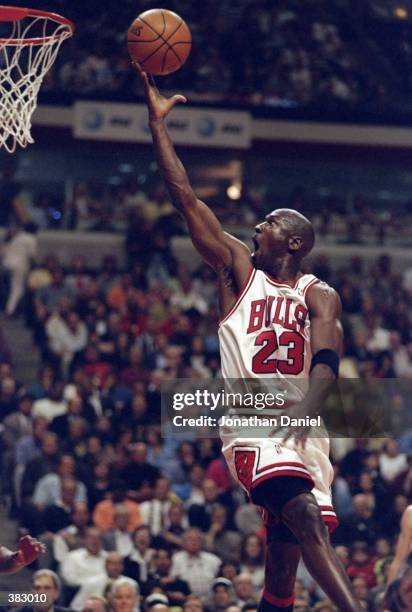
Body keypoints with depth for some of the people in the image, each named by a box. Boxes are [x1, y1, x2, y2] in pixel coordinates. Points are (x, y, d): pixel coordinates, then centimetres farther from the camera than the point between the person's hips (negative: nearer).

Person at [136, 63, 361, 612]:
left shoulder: (320, 295, 8)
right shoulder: (238, 268, 10)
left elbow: (326, 360, -9)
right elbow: (186, 198, 6)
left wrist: (306, 413, -29)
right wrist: (157, 122, 2)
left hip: (300, 429, 3)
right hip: (250, 426, -3)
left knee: (283, 560, 4)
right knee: (303, 515, -28)